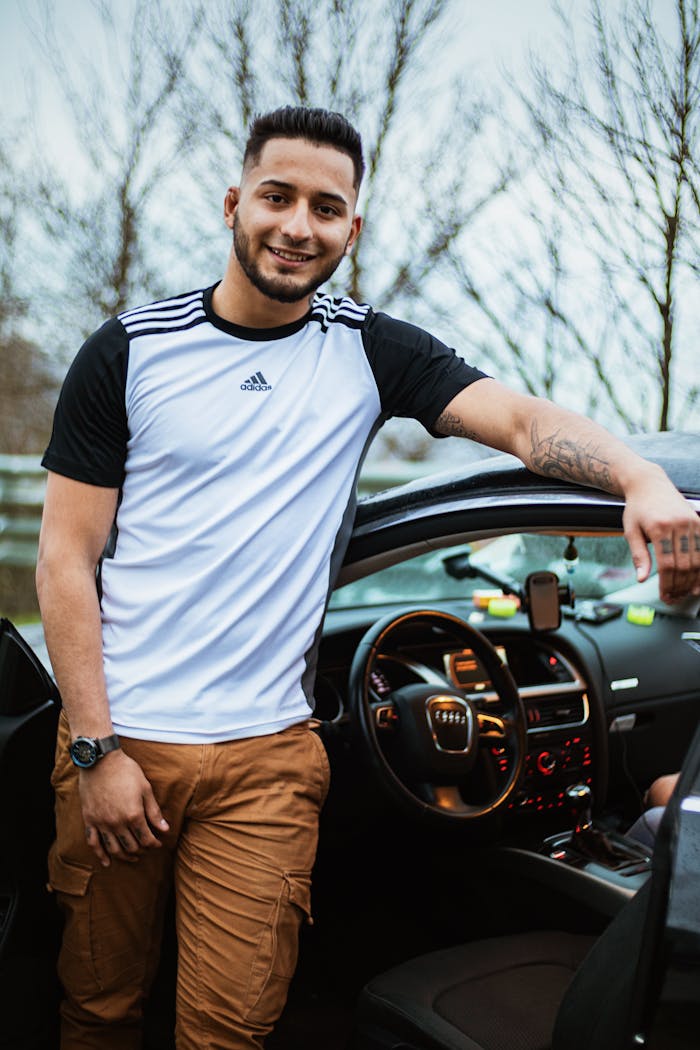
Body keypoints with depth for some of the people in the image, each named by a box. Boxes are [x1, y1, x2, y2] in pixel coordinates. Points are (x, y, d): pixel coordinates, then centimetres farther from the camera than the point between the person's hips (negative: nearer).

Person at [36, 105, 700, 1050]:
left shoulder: (369, 354, 3)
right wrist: (97, 748, -9)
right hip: (120, 737, 0)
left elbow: (526, 420, -7)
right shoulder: (131, 351, -1)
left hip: (267, 751, 1)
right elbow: (66, 560, -3)